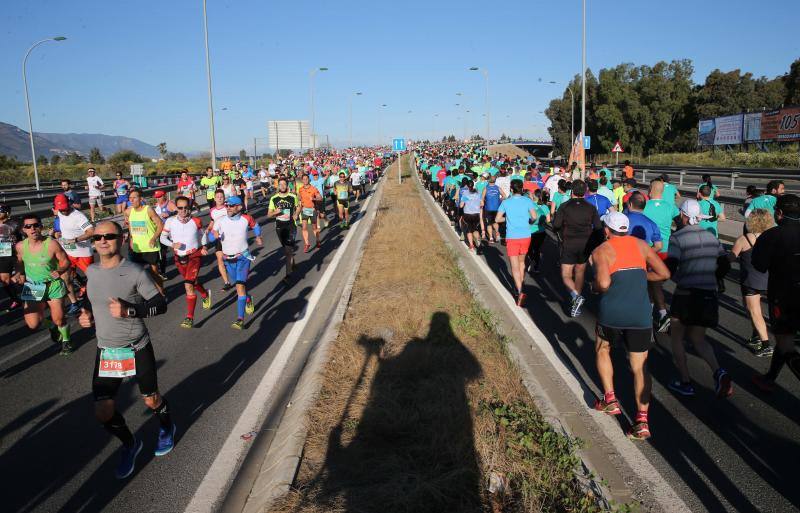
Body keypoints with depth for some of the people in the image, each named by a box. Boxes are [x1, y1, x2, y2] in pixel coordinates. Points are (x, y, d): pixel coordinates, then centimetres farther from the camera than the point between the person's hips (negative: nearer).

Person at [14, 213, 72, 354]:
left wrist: (59, 271, -24)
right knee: (33, 324, -3)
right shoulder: (20, 246, -6)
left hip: (53, 285, -3)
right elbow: (19, 263, 13)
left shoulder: (52, 244, -16)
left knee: (59, 319, -2)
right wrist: (19, 274, -5)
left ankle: (66, 341, 30)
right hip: (32, 287, 3)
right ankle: (51, 326, 34)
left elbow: (65, 261, -5)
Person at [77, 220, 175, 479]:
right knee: (103, 412, 3)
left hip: (137, 349, -4)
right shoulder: (91, 271, 1)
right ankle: (130, 444, 32)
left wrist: (129, 310, -28)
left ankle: (166, 428, 47)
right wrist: (88, 314, -1)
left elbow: (160, 304, -14)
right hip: (106, 350, 4)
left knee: (151, 400, 13)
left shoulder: (135, 273, -16)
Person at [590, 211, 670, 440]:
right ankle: (642, 420, 1)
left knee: (602, 350, 26)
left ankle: (610, 399, 22)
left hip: (611, 313, -2)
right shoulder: (641, 245, 10)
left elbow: (603, 283, -18)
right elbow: (664, 274, 7)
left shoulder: (601, 251, -2)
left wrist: (595, 287, 3)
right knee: (639, 367, 8)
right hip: (640, 316, 2)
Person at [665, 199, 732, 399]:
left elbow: (670, 268, -17)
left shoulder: (677, 237, -11)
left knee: (677, 338, 13)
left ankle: (685, 382, 12)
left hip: (686, 294, -5)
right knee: (697, 338, 17)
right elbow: (724, 263, 11)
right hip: (709, 295, 5)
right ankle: (719, 373, -6)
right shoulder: (711, 236, 7)